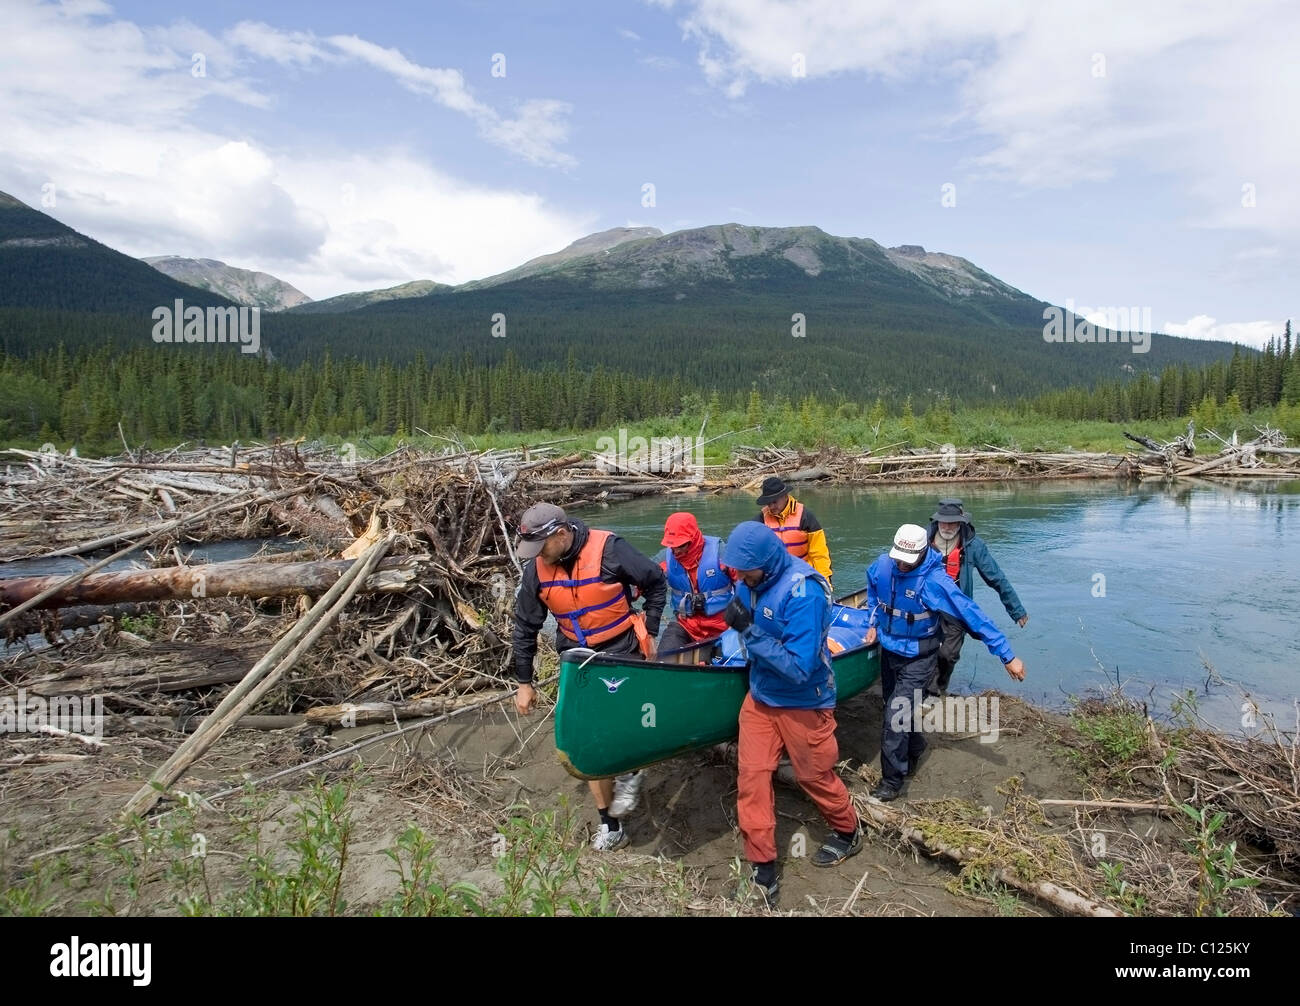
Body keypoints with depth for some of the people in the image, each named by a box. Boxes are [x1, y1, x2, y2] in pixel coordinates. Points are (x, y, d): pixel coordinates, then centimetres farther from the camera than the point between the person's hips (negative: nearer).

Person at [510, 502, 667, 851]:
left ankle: (630, 772, 13)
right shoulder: (536, 569, -7)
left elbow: (656, 583, -8)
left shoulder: (608, 550, -21)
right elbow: (525, 627, 4)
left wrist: (649, 633, -6)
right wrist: (524, 682, 7)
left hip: (621, 652, -4)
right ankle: (610, 824, 21)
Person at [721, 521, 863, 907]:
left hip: (802, 704, -6)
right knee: (751, 777, 3)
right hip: (760, 696, 6)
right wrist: (735, 618, -9)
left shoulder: (803, 593, -32)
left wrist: (751, 631, -33)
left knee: (815, 776, 15)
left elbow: (799, 667, -33)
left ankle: (849, 833, 46)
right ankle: (763, 869, 18)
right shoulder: (751, 580, -9)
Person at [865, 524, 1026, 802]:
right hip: (888, 649, 6)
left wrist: (1007, 655, -25)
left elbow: (971, 614, -27)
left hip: (917, 658, -6)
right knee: (897, 707, 21)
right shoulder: (883, 565, -12)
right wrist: (873, 623, 8)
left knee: (895, 717, -9)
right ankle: (913, 753, 47)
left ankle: (892, 781, 8)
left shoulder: (934, 580, -28)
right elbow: (873, 591, 13)